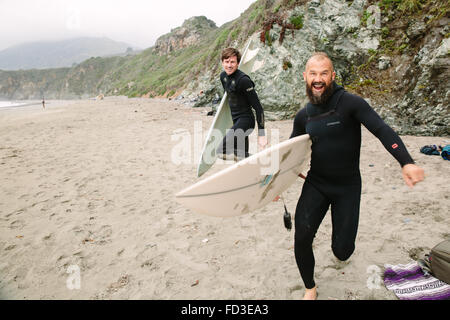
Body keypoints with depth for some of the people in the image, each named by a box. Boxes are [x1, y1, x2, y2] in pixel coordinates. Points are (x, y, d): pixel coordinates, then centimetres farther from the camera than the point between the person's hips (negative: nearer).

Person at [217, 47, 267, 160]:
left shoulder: (243, 80, -19)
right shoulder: (223, 76, 6)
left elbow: (258, 107, -20)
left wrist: (261, 134, -23)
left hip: (245, 120, -8)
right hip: (236, 120, 8)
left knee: (222, 152, -20)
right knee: (243, 155, 16)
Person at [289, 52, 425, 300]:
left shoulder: (350, 103, -12)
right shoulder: (303, 116, 3)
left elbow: (382, 130, -23)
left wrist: (406, 162, -38)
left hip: (347, 186, -3)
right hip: (315, 184, 3)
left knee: (342, 251, -2)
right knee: (301, 237, -16)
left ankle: (341, 234, 40)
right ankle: (310, 288, 12)